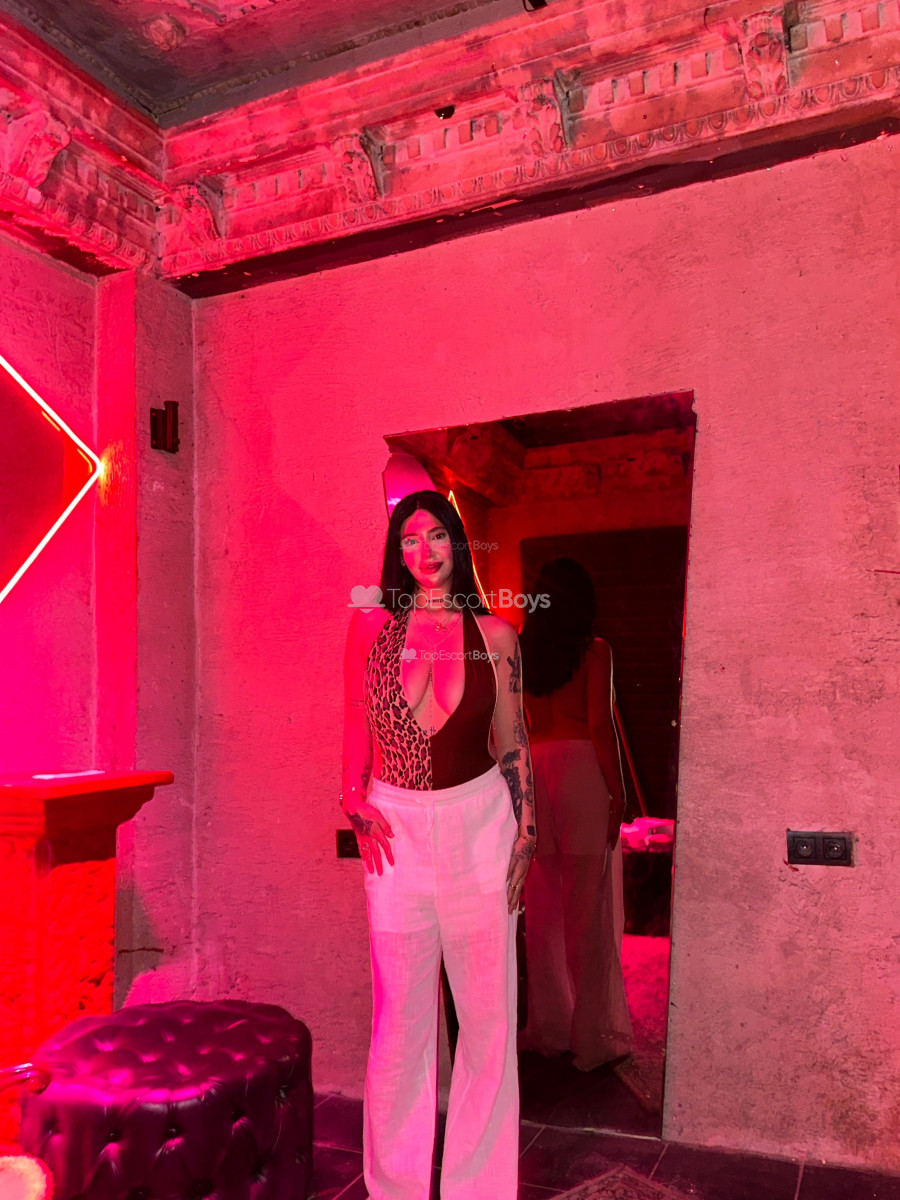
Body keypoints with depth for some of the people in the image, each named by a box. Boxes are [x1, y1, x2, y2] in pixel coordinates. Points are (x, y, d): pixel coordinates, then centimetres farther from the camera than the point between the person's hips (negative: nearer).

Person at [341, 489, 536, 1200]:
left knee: (488, 1014, 8)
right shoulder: (371, 626, 3)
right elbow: (358, 726, 11)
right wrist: (356, 801, 1)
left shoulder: (495, 635, 1)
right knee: (400, 1018, 9)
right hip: (396, 828, 0)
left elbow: (512, 743, 5)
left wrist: (524, 836, 2)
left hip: (478, 823, 0)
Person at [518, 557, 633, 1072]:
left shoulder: (520, 652, 6)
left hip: (533, 773, 5)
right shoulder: (594, 651, -6)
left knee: (543, 908, 12)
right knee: (589, 909, 2)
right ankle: (594, 1034, 10)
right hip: (582, 770, -5)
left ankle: (549, 1027, 22)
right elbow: (600, 725, -11)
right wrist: (618, 790, -6)